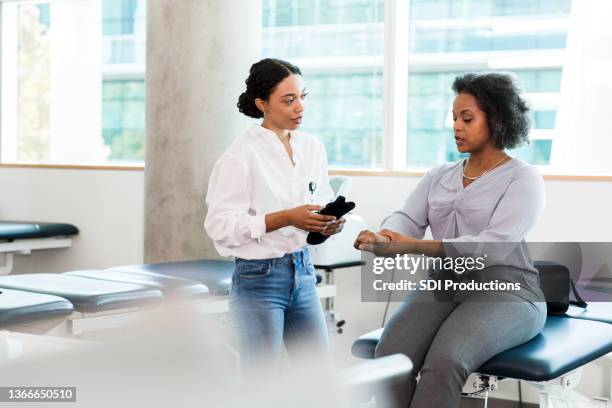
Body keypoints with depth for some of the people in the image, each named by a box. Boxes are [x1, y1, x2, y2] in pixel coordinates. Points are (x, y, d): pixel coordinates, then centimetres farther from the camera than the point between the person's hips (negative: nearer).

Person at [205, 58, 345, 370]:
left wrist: (329, 223, -8)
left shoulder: (312, 148, 5)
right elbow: (220, 225, -17)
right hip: (258, 277, -6)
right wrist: (286, 218, -24)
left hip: (303, 271, 6)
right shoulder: (241, 155, -13)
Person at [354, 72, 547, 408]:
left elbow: (492, 246, -18)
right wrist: (381, 238, -26)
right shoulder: (438, 176, 15)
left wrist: (413, 246, -28)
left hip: (504, 290, -5)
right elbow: (406, 219, 0)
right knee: (390, 355, -25)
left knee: (444, 361, -33)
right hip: (444, 283, 5)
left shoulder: (523, 179, -3)